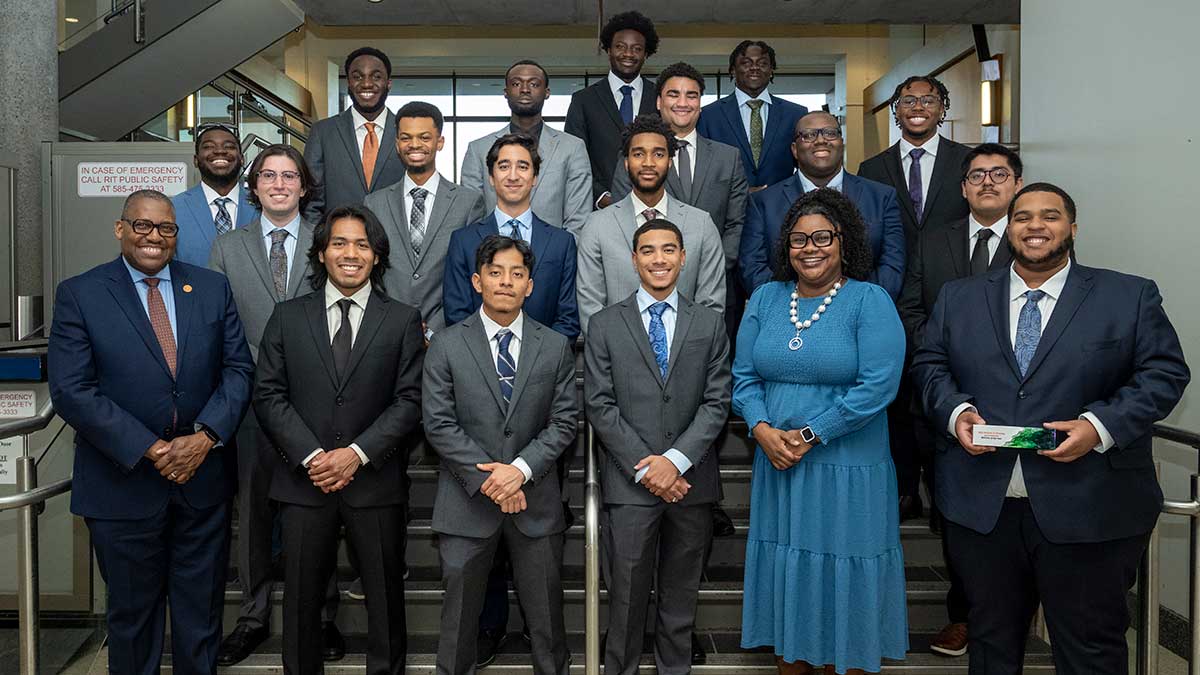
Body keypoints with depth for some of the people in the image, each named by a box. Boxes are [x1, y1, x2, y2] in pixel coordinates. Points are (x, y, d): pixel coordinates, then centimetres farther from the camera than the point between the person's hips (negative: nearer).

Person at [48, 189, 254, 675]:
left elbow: (239, 369, 0)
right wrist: (150, 449, -17)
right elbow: (71, 390, -11)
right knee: (132, 612, 16)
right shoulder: (78, 294, -4)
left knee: (201, 612, 14)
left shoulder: (212, 288, 4)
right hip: (124, 482, -2)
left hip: (204, 477, 2)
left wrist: (204, 438, -14)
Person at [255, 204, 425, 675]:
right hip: (304, 479, 1)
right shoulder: (287, 318, 7)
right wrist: (311, 456, -11)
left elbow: (410, 400, -3)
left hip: (375, 481, -1)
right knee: (301, 597, 11)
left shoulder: (403, 320, 4)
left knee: (385, 596, 9)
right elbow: (268, 394, 1)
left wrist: (358, 453, -13)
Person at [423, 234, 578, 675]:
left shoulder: (556, 347, 4)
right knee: (459, 613, 11)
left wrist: (520, 469, -14)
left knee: (546, 615, 11)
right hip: (467, 502, -1)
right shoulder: (446, 345, -1)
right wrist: (487, 479, -13)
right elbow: (438, 424, -6)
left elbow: (564, 422, 0)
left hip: (535, 500, 1)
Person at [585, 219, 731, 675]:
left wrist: (676, 460, -11)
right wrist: (643, 466, -10)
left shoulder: (710, 325, 7)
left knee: (681, 594, 12)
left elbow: (716, 402, 1)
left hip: (691, 481, 2)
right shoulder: (605, 325, 3)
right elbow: (600, 405, -3)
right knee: (627, 592, 5)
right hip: (629, 483, -1)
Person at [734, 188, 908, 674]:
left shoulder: (870, 301, -7)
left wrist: (808, 435, -16)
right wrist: (763, 430, -12)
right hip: (777, 470, 4)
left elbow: (877, 386, -16)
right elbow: (744, 376, 5)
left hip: (849, 474, -4)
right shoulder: (765, 299, 7)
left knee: (843, 580, 8)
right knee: (785, 575, 14)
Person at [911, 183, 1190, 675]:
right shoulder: (958, 298, 8)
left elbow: (1165, 371, -3)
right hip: (980, 506, 2)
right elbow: (929, 363, 9)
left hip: (1088, 510, -2)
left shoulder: (1131, 297, 2)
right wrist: (956, 412, -10)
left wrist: (1100, 425, -17)